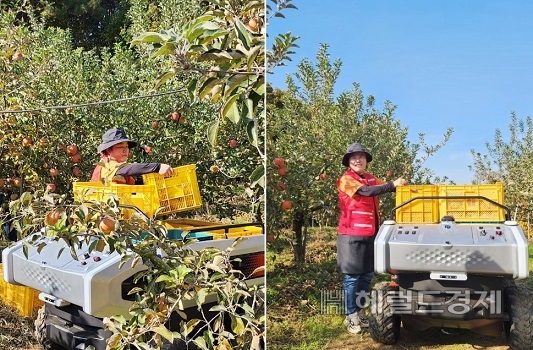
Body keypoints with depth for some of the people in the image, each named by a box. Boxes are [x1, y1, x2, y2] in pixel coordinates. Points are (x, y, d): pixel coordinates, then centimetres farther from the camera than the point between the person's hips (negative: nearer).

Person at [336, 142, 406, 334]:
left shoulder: (370, 178, 15)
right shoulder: (346, 180, -8)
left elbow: (387, 187, 7)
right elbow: (366, 191, -20)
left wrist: (401, 185, -11)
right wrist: (393, 184, -20)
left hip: (370, 234, 7)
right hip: (352, 235, -7)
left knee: (367, 275, 11)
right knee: (352, 276, -2)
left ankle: (359, 312, 22)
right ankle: (351, 316, 6)